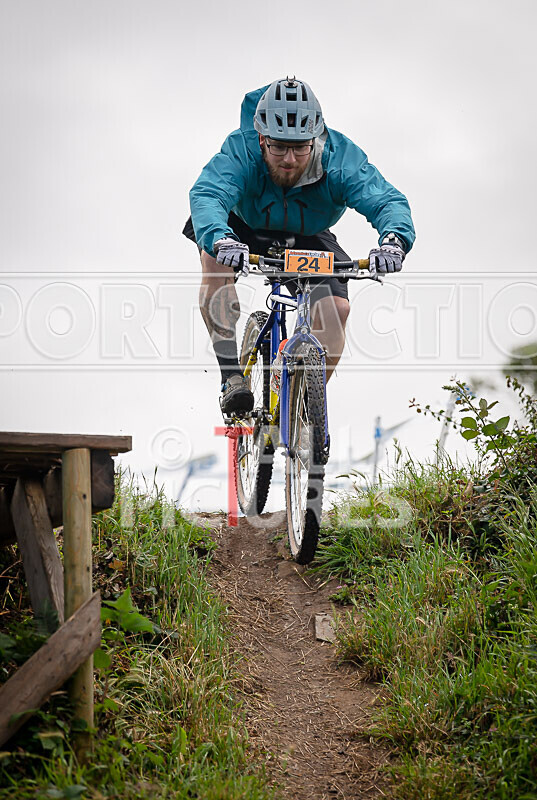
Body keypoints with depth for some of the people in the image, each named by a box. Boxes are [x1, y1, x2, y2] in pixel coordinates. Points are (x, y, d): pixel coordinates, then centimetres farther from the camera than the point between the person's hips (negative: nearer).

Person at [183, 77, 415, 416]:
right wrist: (221, 240, -72)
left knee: (336, 308, -21)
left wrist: (393, 241, -64)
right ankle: (233, 379, -27)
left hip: (307, 239, 1)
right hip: (245, 230, -1)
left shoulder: (340, 157, -31)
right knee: (215, 258, -33)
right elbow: (206, 195, -50)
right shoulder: (241, 151, -34)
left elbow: (388, 201, -41)